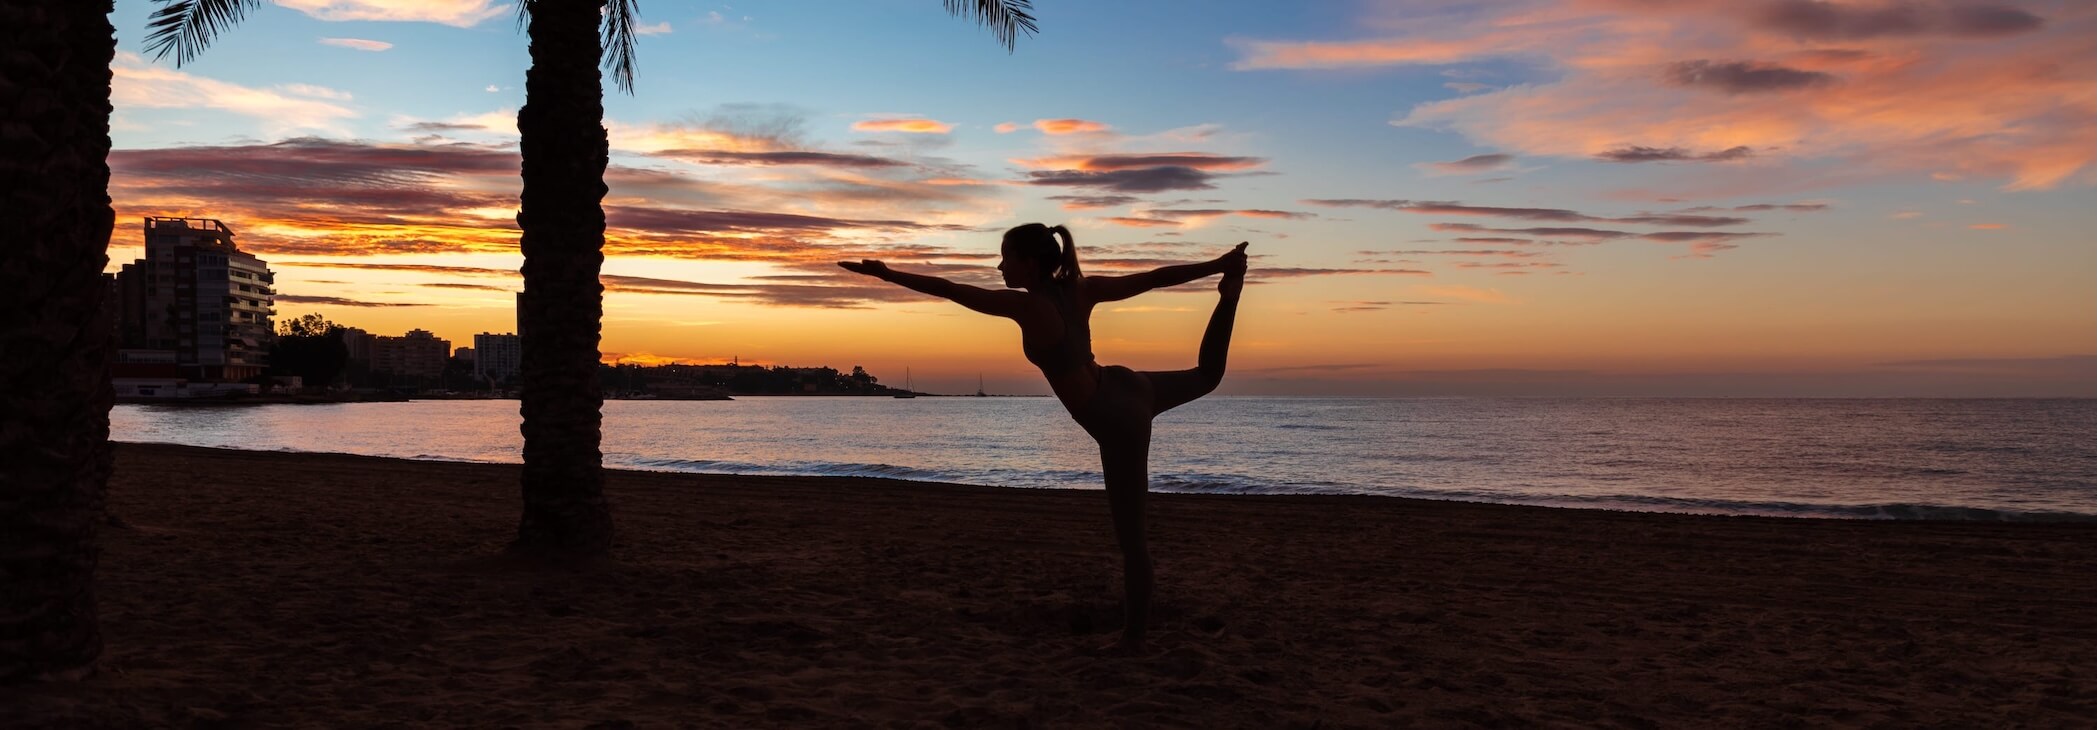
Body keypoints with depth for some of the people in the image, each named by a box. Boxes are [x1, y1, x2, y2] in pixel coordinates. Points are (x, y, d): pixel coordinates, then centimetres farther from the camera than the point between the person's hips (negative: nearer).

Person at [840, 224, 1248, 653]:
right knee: (1206, 375, 38)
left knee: (1129, 534, 2)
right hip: (1128, 388, 8)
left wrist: (887, 274, -14)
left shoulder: (1027, 306, -24)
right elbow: (1157, 278, -1)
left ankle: (1134, 635, 13)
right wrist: (1218, 266, 7)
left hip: (1117, 421, -7)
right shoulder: (1081, 290, -4)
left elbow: (949, 290, -21)